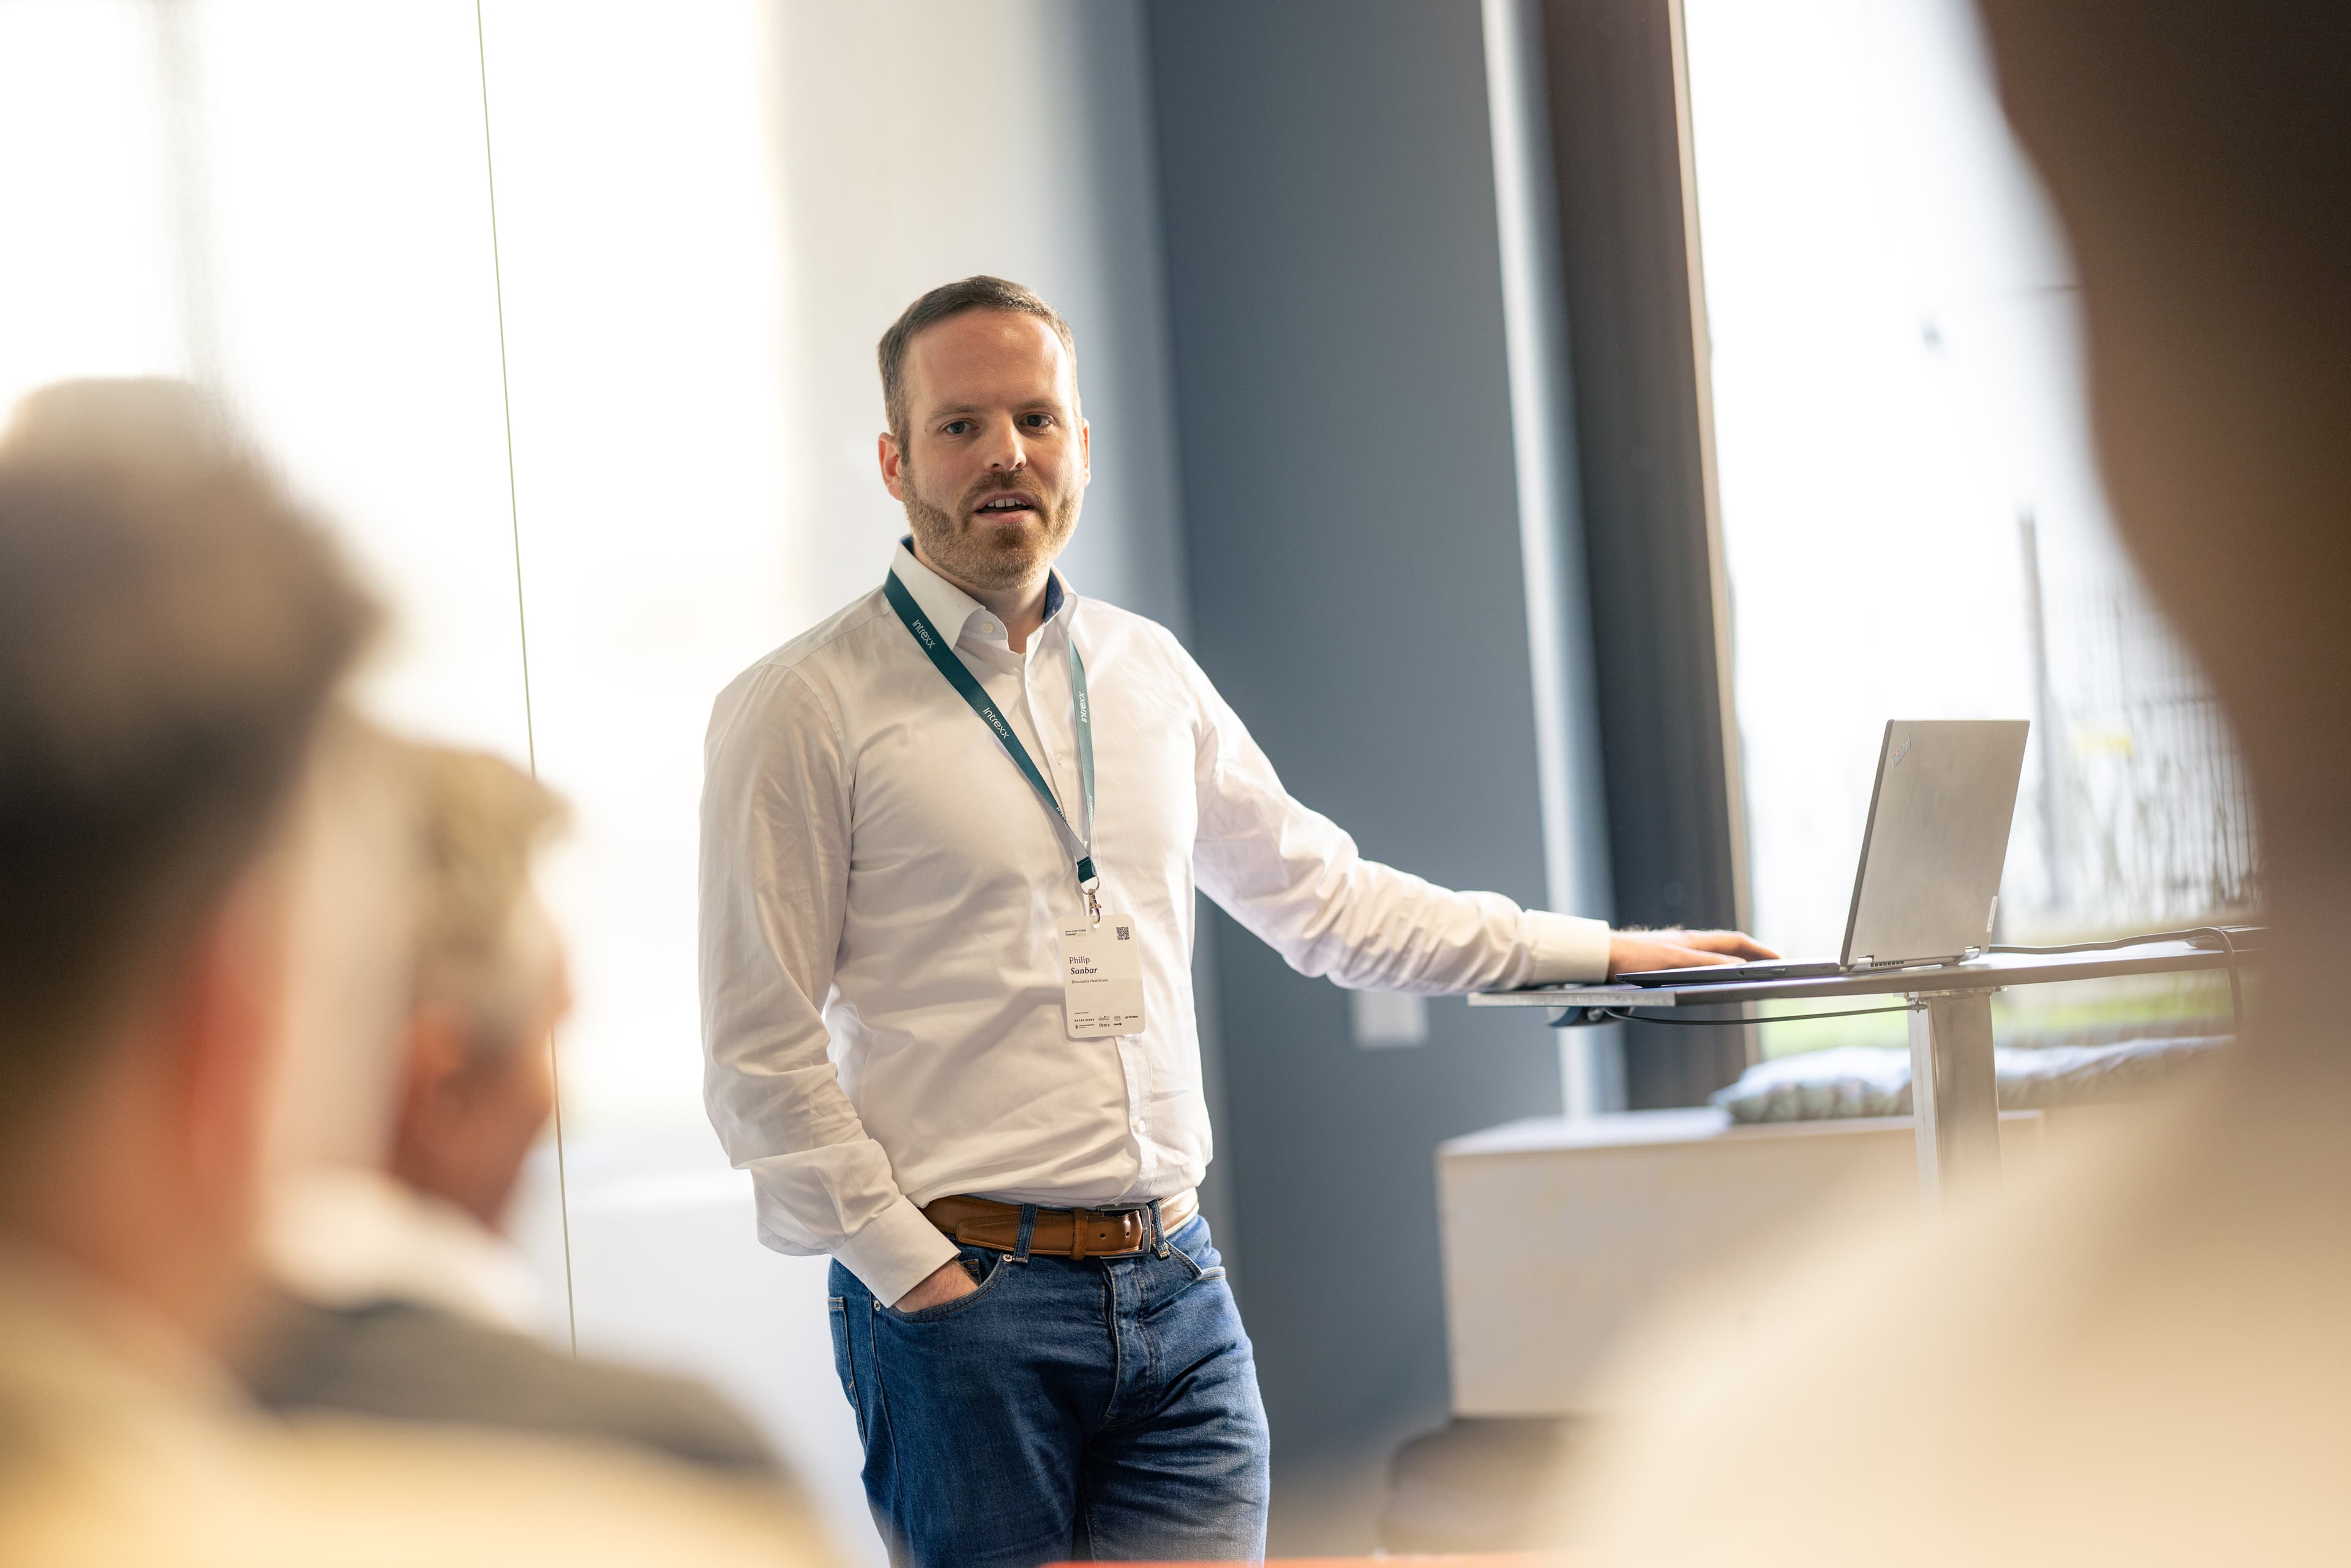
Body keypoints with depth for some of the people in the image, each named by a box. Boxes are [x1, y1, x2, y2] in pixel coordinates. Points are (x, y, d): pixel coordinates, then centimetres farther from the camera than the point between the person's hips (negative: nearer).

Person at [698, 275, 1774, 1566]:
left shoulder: (1147, 671, 14)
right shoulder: (800, 709, -4)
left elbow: (1319, 897, 22)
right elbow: (761, 1057, -6)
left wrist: (1600, 953, 20)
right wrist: (907, 1269, -12)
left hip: (1177, 1287, 5)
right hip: (958, 1297, -5)